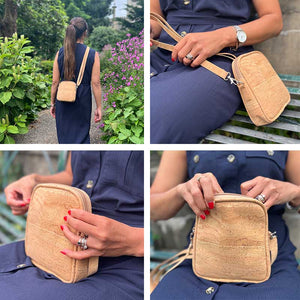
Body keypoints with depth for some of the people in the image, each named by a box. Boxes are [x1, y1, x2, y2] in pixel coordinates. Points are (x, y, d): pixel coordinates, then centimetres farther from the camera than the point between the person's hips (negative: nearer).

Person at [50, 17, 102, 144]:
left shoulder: (60, 53, -2)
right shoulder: (93, 54, -8)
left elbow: (55, 82, 0)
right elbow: (96, 84, -8)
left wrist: (53, 103, 12)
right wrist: (98, 107, -1)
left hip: (63, 101, 2)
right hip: (83, 101, -2)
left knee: (64, 135, 17)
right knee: (82, 135, 11)